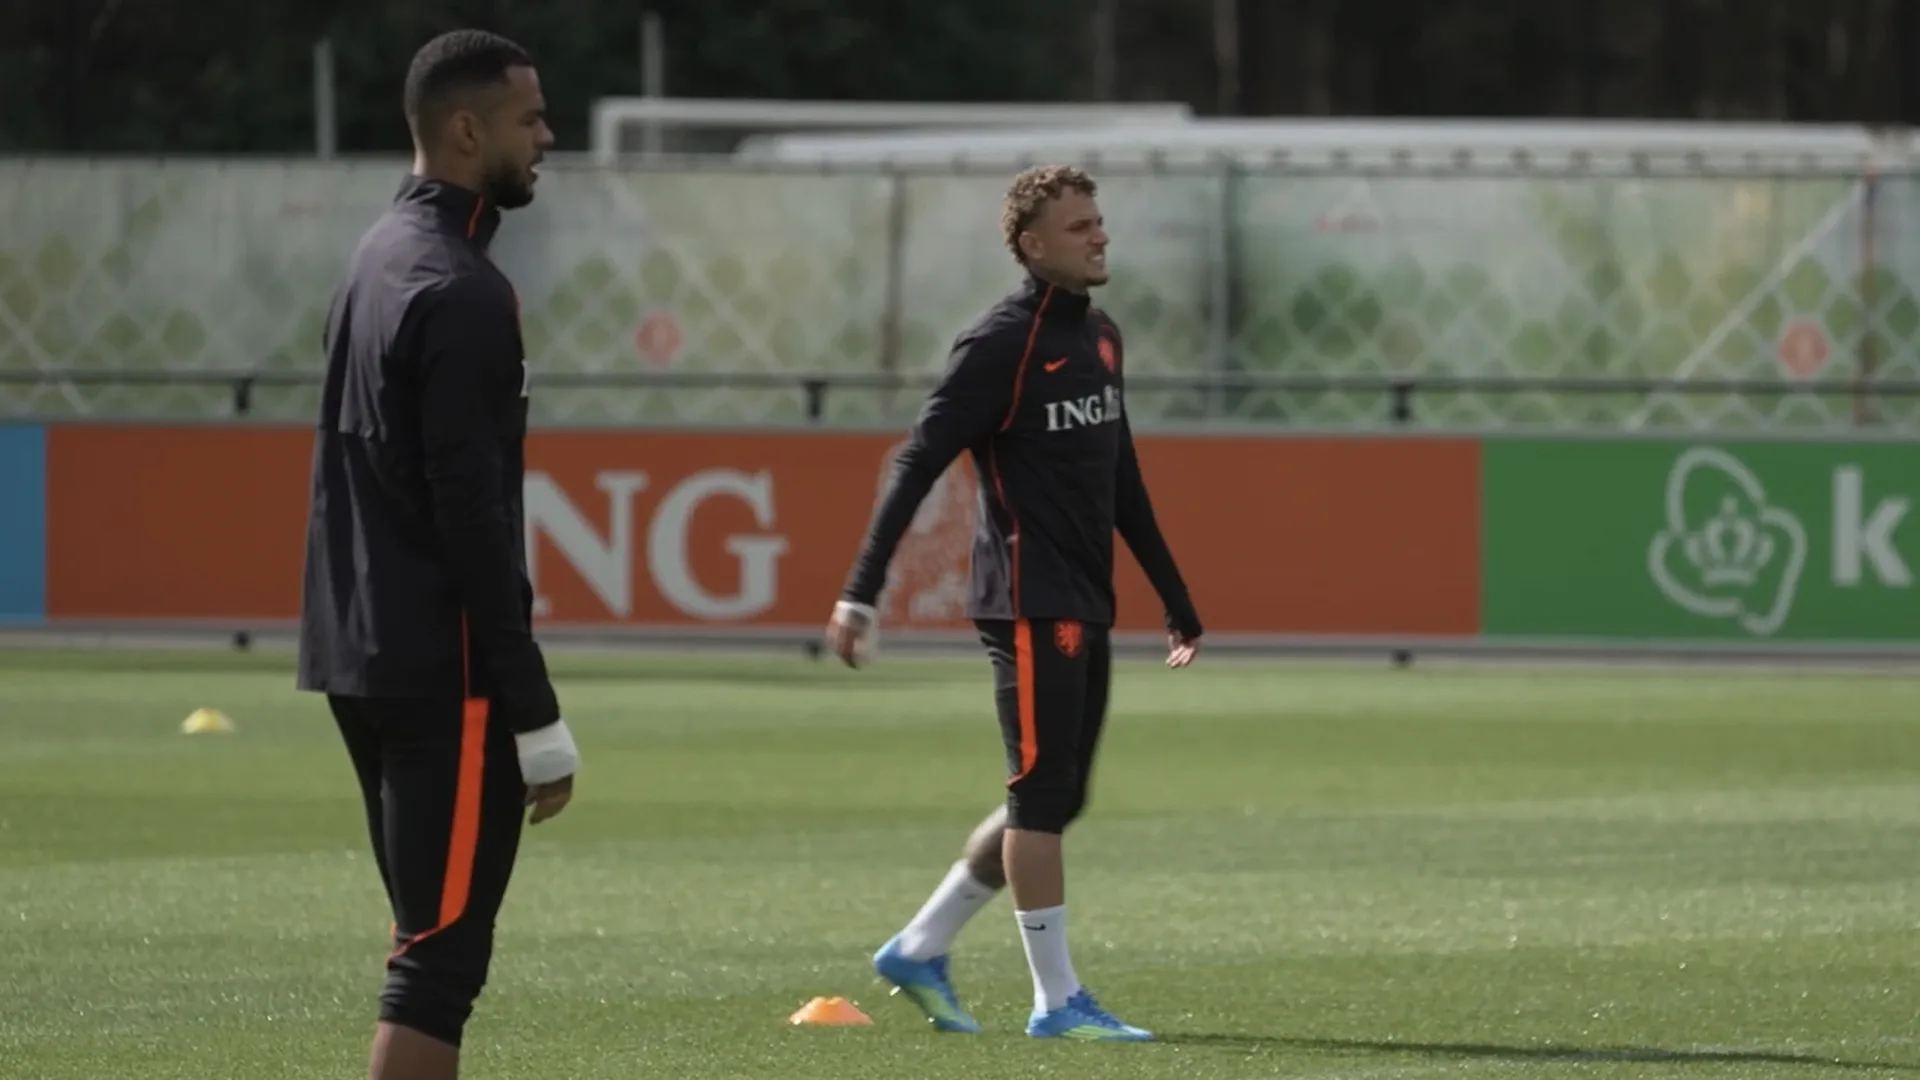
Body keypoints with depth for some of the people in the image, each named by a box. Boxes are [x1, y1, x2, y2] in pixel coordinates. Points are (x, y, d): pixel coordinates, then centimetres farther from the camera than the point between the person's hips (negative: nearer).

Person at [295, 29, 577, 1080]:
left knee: (434, 938, 14)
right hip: (441, 669, -10)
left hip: (363, 653, 10)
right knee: (441, 952, -9)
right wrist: (536, 717, -17)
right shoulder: (458, 291, -16)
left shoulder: (383, 255, 14)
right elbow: (472, 514, -19)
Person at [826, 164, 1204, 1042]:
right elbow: (917, 465, -15)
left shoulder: (1101, 338, 14)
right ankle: (1056, 1001, -1)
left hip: (1086, 608, 9)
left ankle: (919, 950, 22)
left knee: (1053, 801, 11)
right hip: (1031, 605, -9)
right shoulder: (1002, 344, -11)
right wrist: (859, 595, -20)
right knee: (1043, 795, -5)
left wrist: (1175, 600, 24)